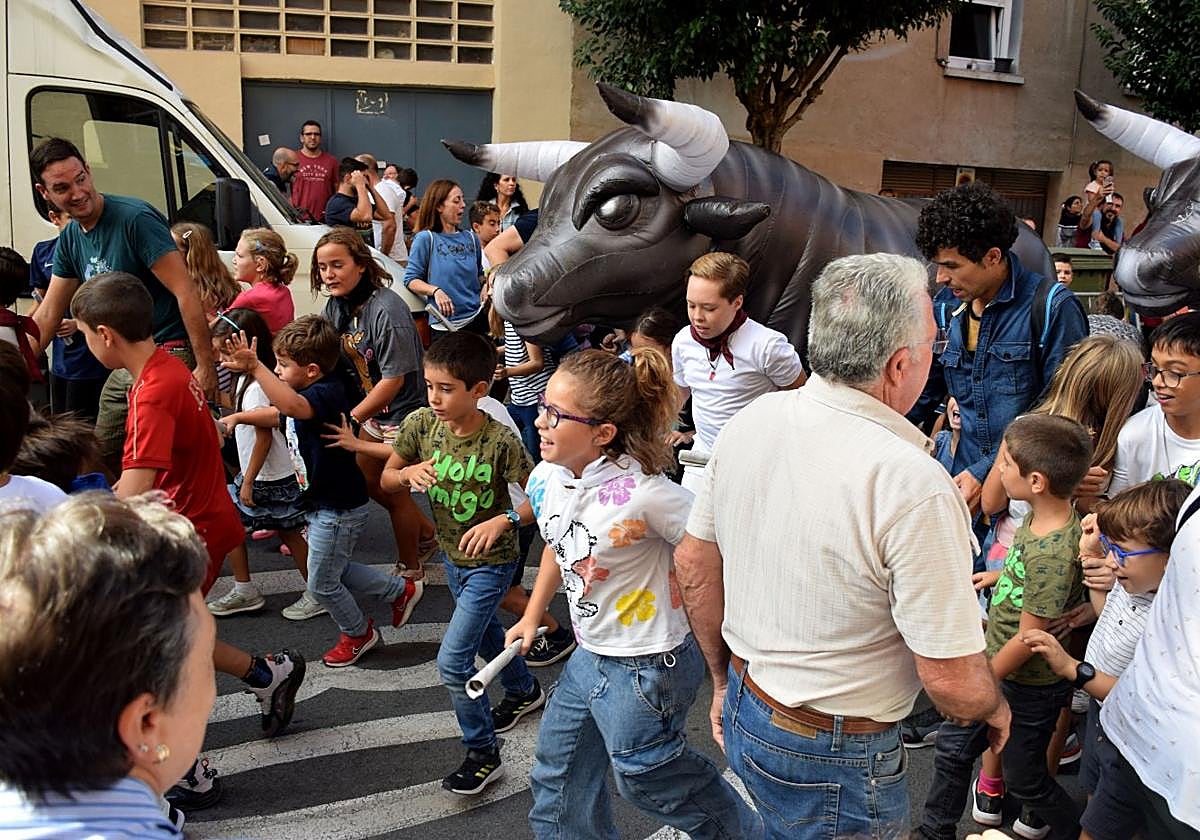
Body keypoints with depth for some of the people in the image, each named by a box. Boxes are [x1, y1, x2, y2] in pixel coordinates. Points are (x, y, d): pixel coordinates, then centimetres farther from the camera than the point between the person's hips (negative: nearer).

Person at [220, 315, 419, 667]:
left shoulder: (328, 392, -28)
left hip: (338, 508, -10)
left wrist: (254, 366, -57)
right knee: (336, 571, 26)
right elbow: (279, 412, 22)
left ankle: (358, 633, 35)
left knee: (321, 583, 10)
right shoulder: (316, 390, 2)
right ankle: (400, 589, 39)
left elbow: (293, 406, -51)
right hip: (327, 502, 10)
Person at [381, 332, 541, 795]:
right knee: (484, 631, 28)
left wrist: (503, 521, -38)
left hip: (490, 563, -7)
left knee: (452, 661, -9)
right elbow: (386, 480, -2)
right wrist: (408, 473, -24)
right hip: (453, 555, 7)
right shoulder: (421, 424, -13)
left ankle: (484, 755, 12)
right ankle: (524, 691, 56)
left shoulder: (500, 441, -28)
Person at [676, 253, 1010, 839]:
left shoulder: (749, 421, -9)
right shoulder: (915, 486, -29)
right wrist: (995, 709, 1)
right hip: (834, 760, -6)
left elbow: (693, 563, 2)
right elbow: (951, 680, -23)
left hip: (743, 711, 6)